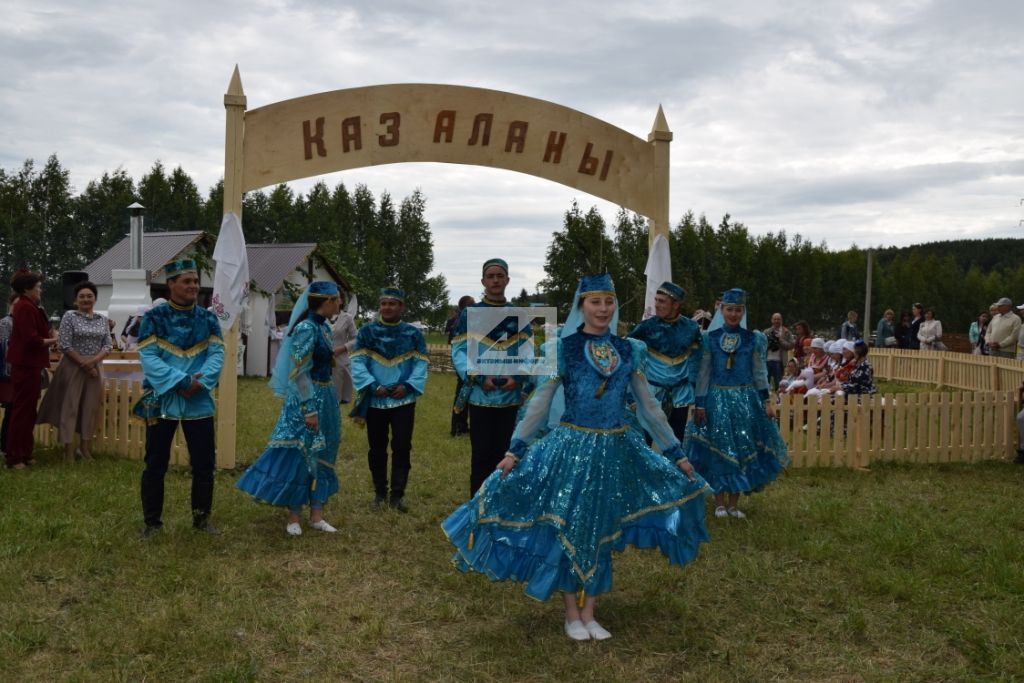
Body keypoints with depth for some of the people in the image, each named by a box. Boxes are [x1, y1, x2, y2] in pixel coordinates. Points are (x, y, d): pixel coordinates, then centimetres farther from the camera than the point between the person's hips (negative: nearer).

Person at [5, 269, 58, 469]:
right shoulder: (25, 307, -17)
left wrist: (49, 336, -1)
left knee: (27, 411, 14)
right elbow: (31, 339, -23)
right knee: (22, 411, -4)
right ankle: (14, 457, 1)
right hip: (26, 365, -10)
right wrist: (51, 340, -7)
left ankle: (24, 453, 22)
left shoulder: (27, 306, 16)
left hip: (28, 365, 10)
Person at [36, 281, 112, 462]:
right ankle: (69, 450, 2)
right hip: (73, 367, -4)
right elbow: (64, 345, -11)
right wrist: (84, 364, -13)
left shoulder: (103, 320, 7)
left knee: (90, 408, 8)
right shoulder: (69, 316, -5)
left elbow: (107, 346, 3)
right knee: (69, 407, -2)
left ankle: (85, 447, 18)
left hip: (95, 368, 4)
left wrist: (93, 361, -15)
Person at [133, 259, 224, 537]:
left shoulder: (208, 319, 6)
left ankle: (201, 518, 23)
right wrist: (179, 381, -22)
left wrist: (200, 382, -18)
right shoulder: (154, 318, -3)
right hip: (161, 401, -2)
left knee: (204, 464, 7)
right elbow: (148, 357, -11)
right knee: (155, 465, 5)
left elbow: (217, 354, -1)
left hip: (199, 402, 3)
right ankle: (152, 522, 19)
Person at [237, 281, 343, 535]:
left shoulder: (323, 326, 8)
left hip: (325, 398, 9)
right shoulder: (306, 328, -17)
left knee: (322, 456, 11)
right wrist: (309, 409, -22)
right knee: (299, 456, 0)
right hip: (308, 398, -9)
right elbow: (299, 372, -20)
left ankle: (316, 515, 18)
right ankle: (293, 517, 12)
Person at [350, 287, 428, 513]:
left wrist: (408, 386, -15)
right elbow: (358, 363, -4)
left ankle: (398, 494, 8)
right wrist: (372, 385, -17)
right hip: (375, 400, 0)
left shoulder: (413, 333, 3)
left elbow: (421, 364, 0)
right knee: (377, 448, 10)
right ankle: (380, 492, 24)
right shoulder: (367, 332, 1)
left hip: (403, 400, 0)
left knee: (402, 447, -1)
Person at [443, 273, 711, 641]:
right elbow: (540, 402, -2)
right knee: (569, 528, 3)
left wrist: (676, 453, 10)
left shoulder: (629, 350, 4)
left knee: (602, 530, 9)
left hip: (617, 449, 3)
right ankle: (572, 614, 20)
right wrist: (514, 449, -7)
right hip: (571, 447, -3)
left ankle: (589, 613, 23)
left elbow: (649, 407, 9)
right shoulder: (563, 348, -4)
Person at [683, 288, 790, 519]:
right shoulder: (709, 338, -1)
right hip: (717, 399, -1)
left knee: (742, 449, 5)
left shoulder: (753, 339, 2)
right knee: (718, 449, 2)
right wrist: (700, 404, -4)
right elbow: (703, 374, 0)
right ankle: (719, 504, 13)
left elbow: (759, 373, 8)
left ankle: (733, 504, 16)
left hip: (746, 399, 1)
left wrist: (766, 400, 3)